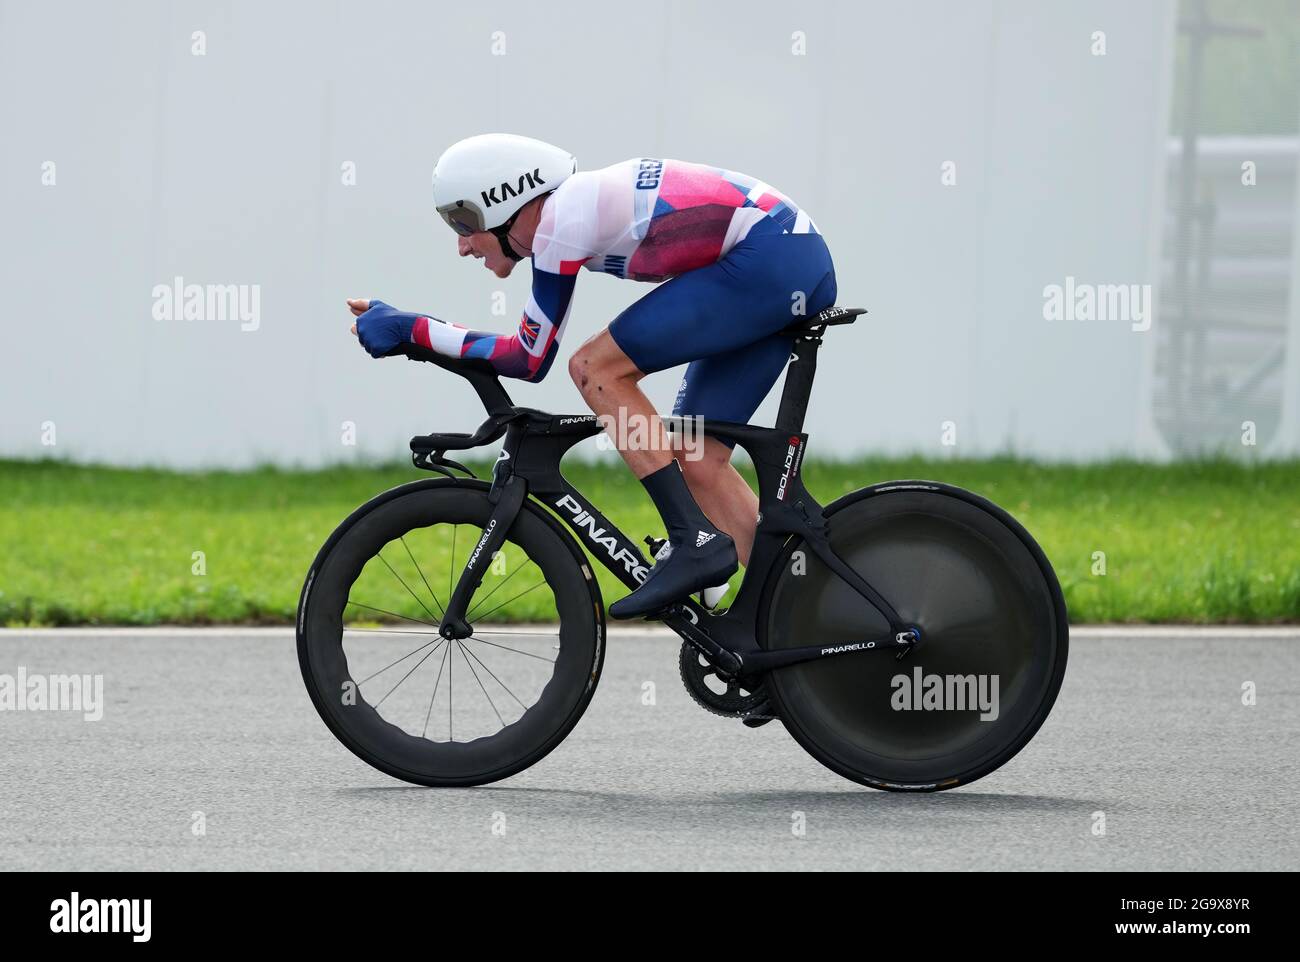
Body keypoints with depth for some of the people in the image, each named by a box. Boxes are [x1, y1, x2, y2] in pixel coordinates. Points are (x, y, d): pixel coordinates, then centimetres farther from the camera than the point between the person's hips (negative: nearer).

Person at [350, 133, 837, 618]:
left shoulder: (559, 222, -11)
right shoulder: (574, 206, 16)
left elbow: (530, 360, -5)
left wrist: (409, 329, 1)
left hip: (767, 258, -10)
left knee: (596, 368, -8)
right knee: (697, 457, 9)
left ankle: (695, 541, -10)